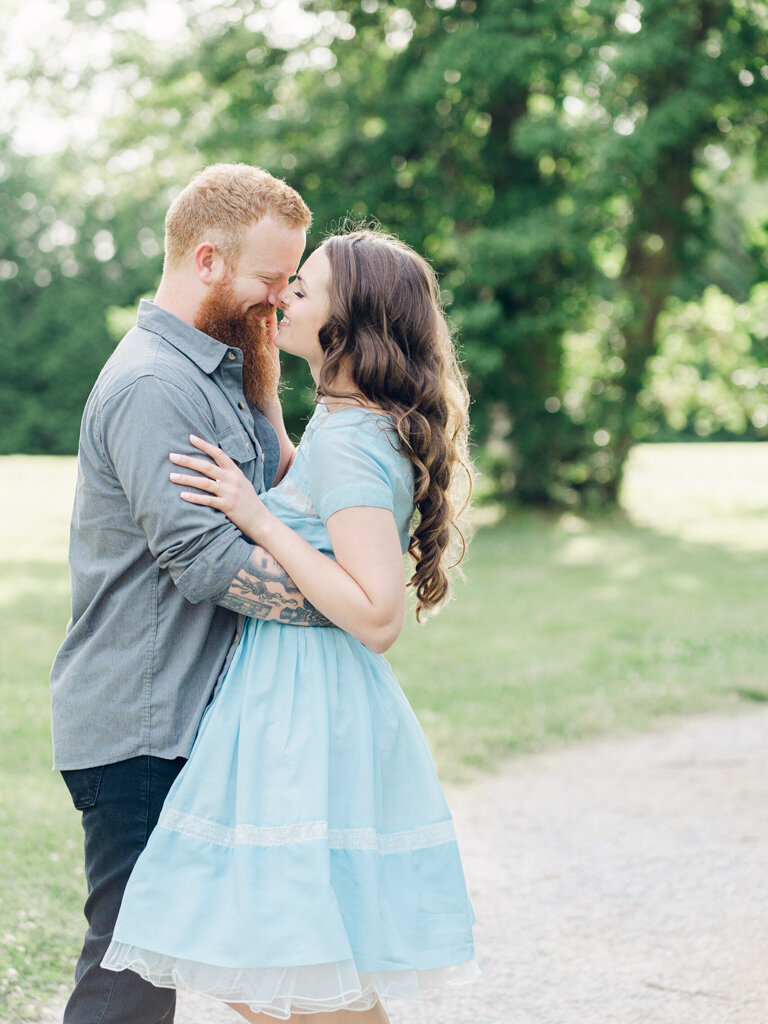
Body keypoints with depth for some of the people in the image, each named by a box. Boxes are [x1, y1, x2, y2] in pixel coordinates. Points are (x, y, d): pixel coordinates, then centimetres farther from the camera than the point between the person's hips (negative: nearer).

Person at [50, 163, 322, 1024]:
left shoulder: (218, 370, 15)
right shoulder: (153, 385, -18)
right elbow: (205, 559, -23)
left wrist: (259, 356, 7)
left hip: (186, 719, 10)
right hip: (139, 730, -10)